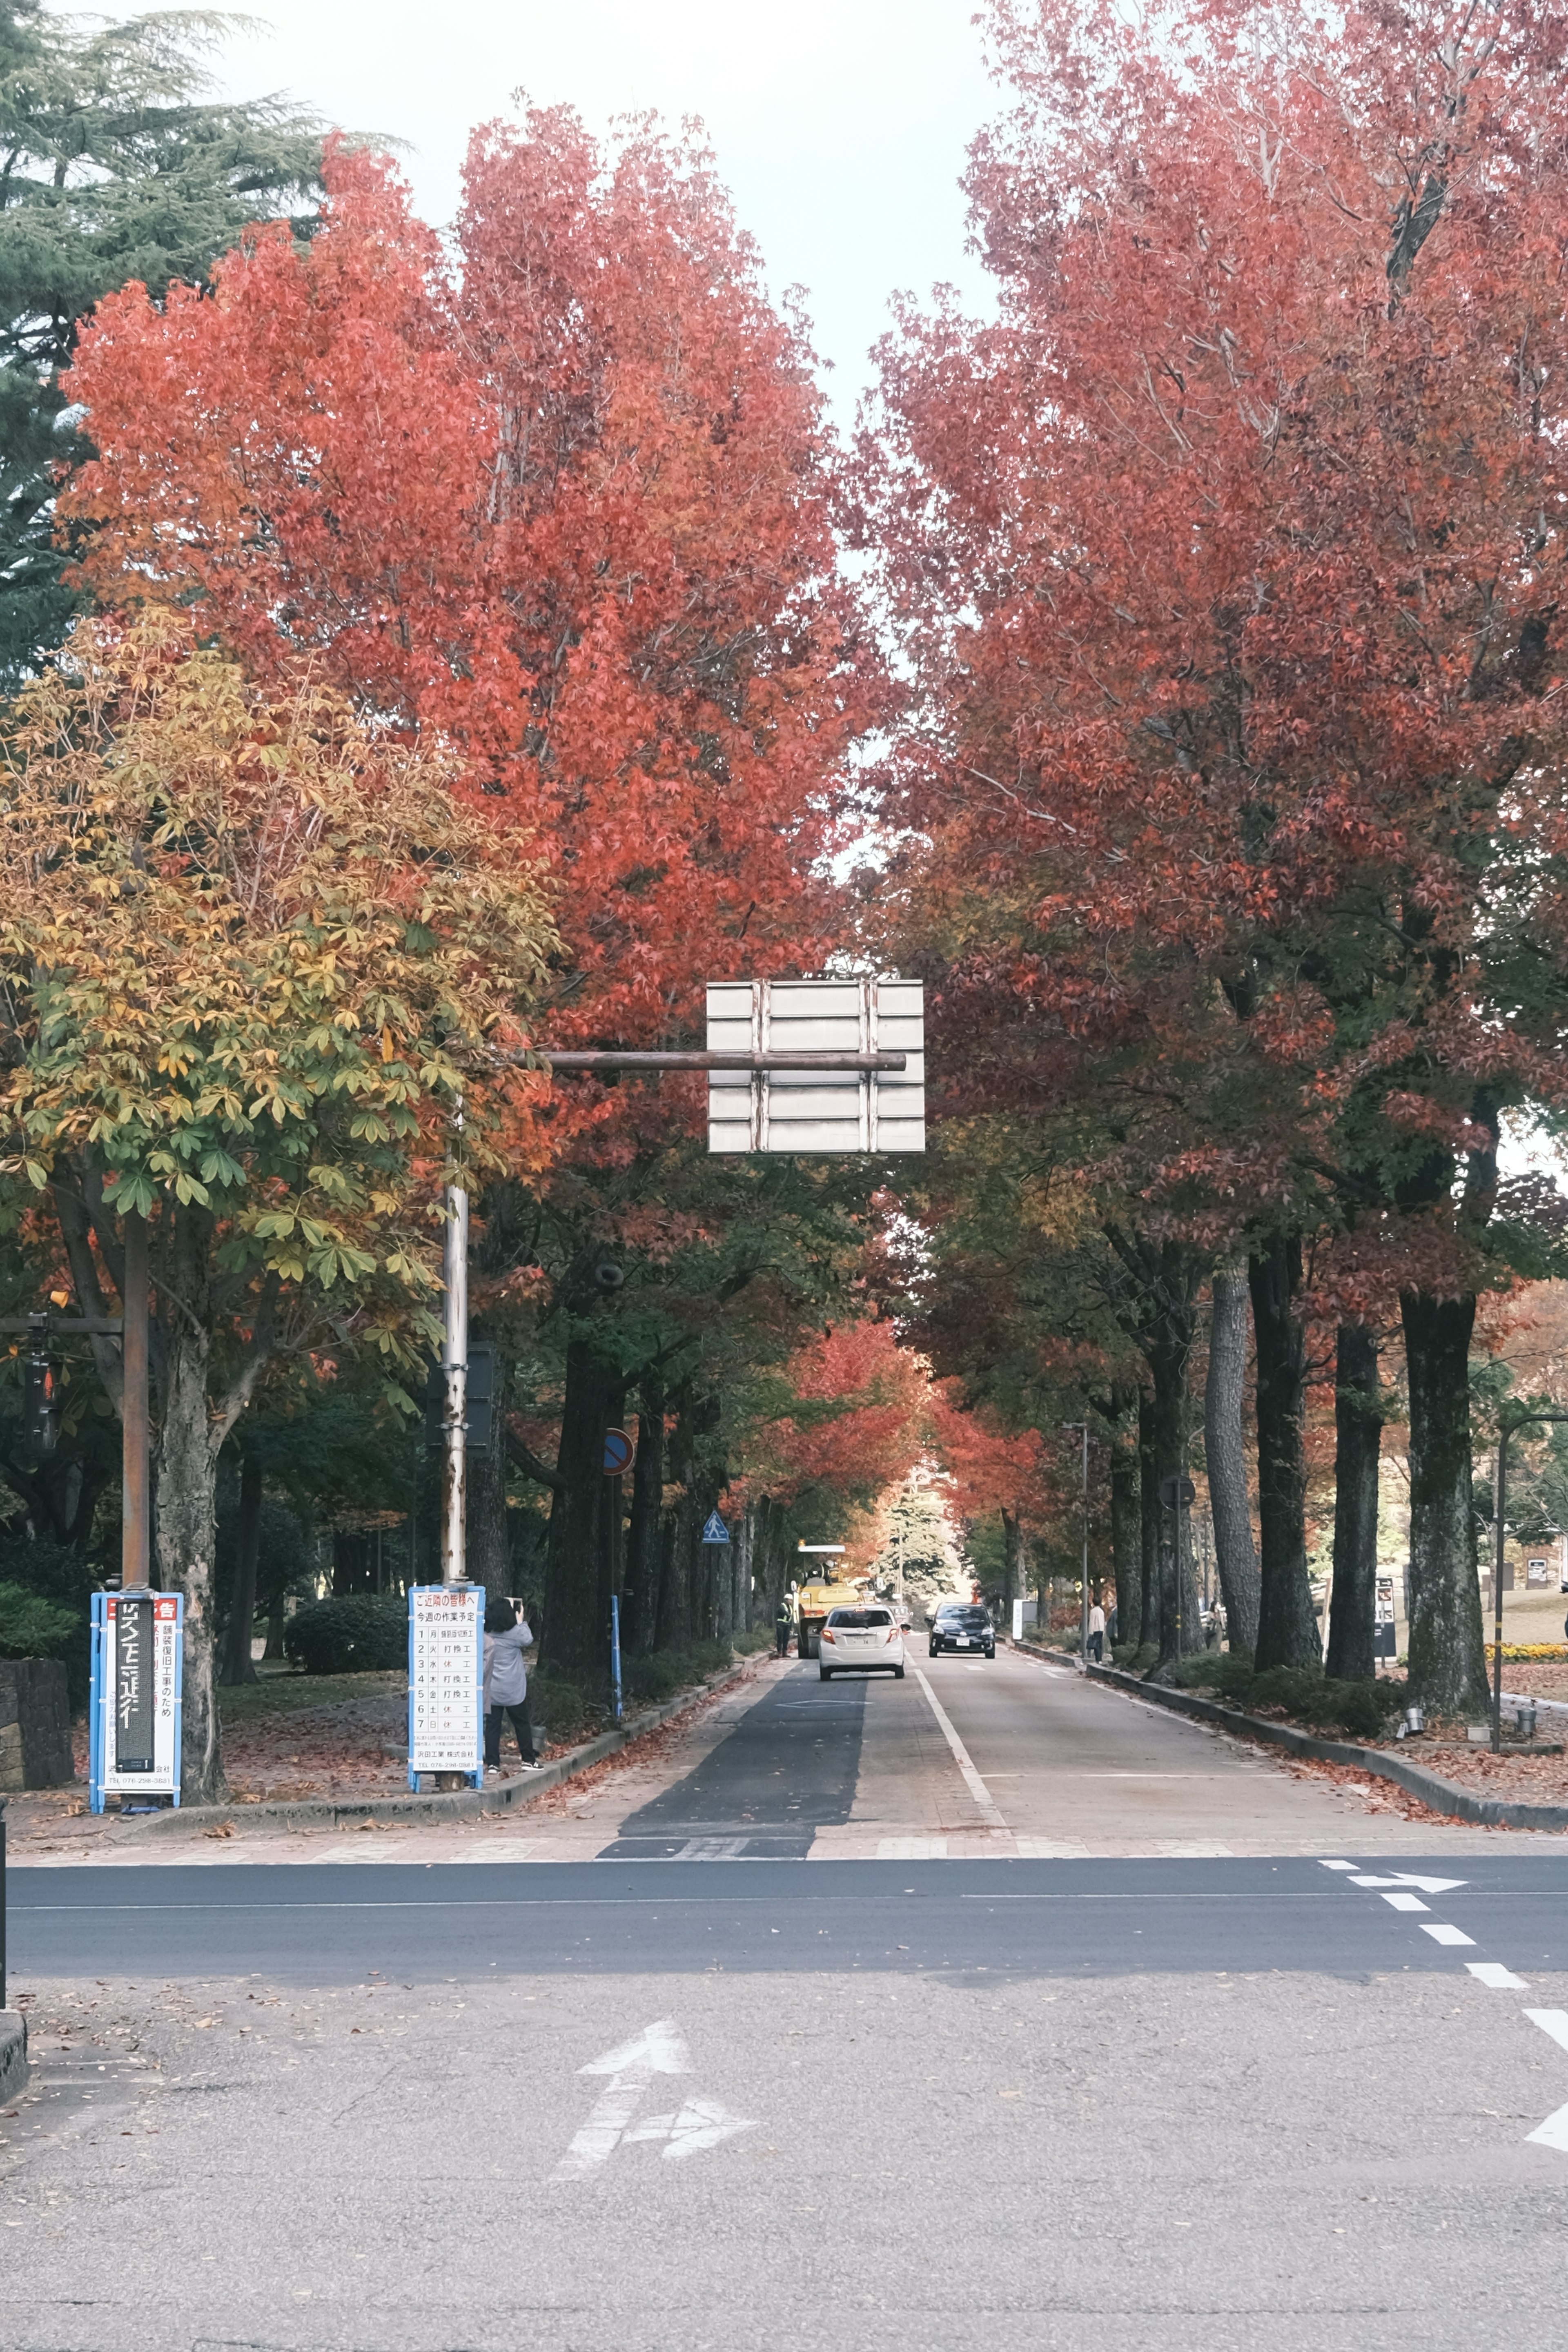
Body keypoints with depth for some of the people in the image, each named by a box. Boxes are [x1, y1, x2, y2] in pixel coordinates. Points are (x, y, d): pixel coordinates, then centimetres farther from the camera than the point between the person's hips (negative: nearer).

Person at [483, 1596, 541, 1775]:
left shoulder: (485, 1635, -4)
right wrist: (522, 1623, 14)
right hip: (513, 1690, -3)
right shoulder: (514, 1633, -13)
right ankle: (528, 1760, 13)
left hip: (492, 1690, 3)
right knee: (522, 1724, 9)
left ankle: (492, 1763, 2)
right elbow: (527, 1640, 3)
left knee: (492, 1725, 5)